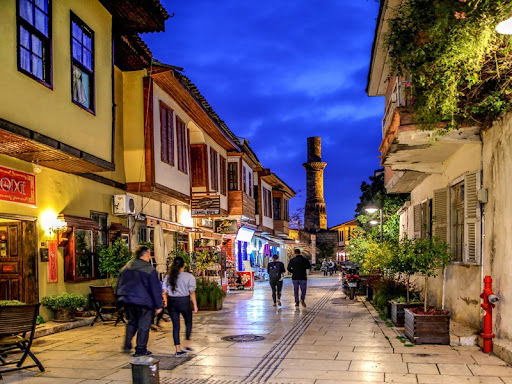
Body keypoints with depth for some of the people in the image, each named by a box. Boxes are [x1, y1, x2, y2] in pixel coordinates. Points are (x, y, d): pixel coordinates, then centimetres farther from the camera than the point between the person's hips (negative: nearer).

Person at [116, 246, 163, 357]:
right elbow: (155, 289, -8)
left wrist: (120, 298, 24)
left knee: (131, 322, 23)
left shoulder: (126, 268, 9)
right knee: (143, 325, 5)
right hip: (143, 301, -6)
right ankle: (140, 350, 9)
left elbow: (119, 284, 16)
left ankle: (127, 345, 15)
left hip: (126, 300, 6)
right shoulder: (149, 270, -9)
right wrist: (158, 305, -3)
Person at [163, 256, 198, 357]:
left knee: (175, 325, 8)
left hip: (171, 302, 3)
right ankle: (187, 345, 13)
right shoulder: (189, 276, -7)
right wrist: (195, 305, -1)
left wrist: (166, 301, 18)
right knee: (188, 322, 17)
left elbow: (165, 292, 4)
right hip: (184, 301, -3)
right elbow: (192, 293, -7)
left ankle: (178, 350, 9)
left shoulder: (168, 277, 5)